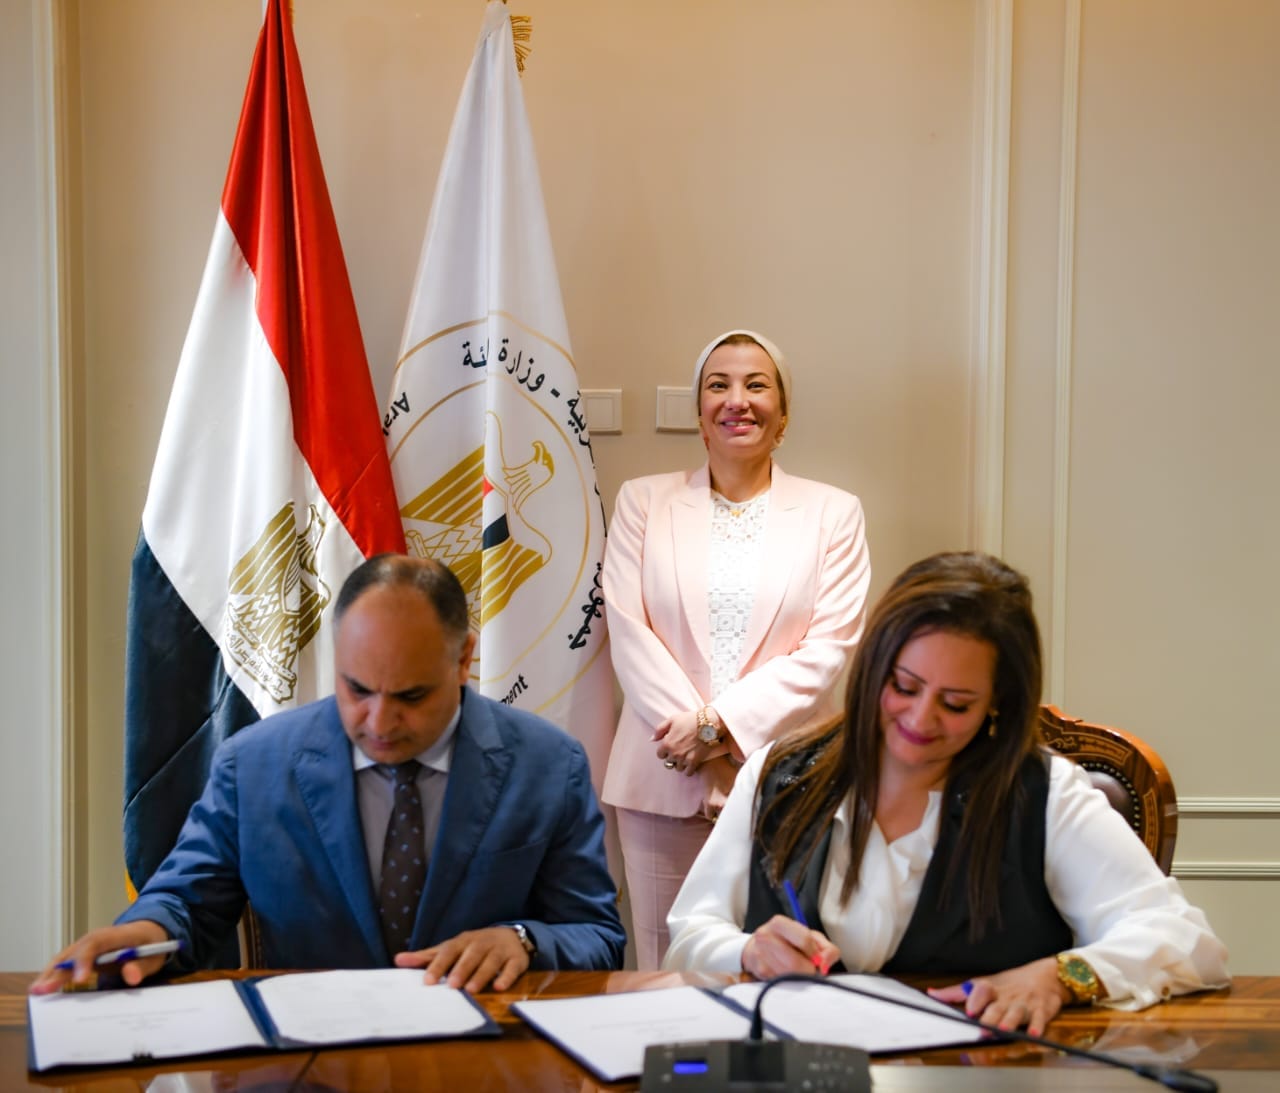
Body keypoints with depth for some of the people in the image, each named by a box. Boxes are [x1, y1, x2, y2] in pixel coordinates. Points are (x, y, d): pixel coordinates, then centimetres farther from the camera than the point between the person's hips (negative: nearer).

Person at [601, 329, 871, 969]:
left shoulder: (833, 512, 8)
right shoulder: (643, 501, 12)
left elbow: (830, 647, -2)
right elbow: (628, 629, 2)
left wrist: (722, 722, -10)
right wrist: (695, 724, -10)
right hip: (666, 778, 1)